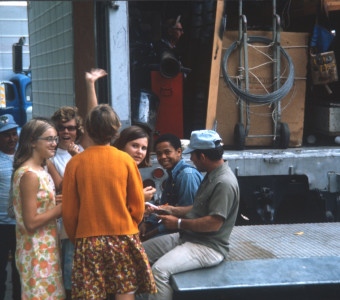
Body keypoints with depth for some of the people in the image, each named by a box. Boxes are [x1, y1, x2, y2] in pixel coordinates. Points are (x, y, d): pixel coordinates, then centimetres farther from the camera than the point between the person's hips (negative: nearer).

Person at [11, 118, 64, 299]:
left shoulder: (41, 172, 12)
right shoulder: (29, 175, -17)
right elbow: (31, 222, -20)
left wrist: (61, 202, 3)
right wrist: (63, 207, -15)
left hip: (47, 248, 9)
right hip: (37, 252, -9)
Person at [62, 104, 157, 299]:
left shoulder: (75, 163, -5)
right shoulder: (126, 160, -5)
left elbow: (69, 211, 0)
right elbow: (138, 205, 1)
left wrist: (75, 238, 15)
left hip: (87, 238, 0)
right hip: (123, 237, 0)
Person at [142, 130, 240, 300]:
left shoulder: (224, 183, -21)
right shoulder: (211, 175, 12)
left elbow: (214, 223, -25)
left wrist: (179, 223, -15)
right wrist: (174, 210, 12)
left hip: (209, 247, -11)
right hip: (187, 238, 11)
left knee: (160, 270, -29)